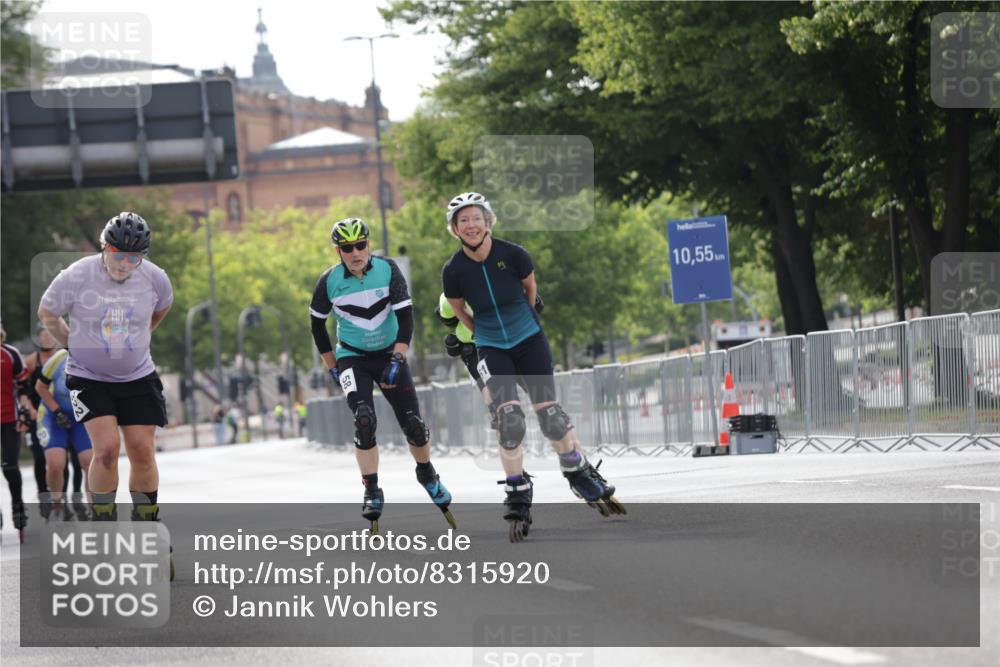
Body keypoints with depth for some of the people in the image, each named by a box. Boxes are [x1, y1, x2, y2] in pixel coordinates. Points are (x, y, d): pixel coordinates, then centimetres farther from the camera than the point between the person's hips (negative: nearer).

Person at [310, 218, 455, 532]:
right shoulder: (329, 281, -13)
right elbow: (317, 323, 3)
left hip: (390, 354, 1)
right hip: (352, 357, -1)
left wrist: (397, 361, -22)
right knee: (365, 420, -23)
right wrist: (332, 368, 4)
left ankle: (427, 475, 26)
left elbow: (406, 317, -14)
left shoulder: (388, 270, -15)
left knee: (414, 425, -4)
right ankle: (372, 493, -12)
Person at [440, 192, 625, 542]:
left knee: (549, 413, -5)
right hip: (491, 350, 0)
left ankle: (581, 474, 19)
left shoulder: (513, 254, -16)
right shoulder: (454, 271, -13)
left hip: (530, 340, 0)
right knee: (509, 418, -16)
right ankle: (518, 499, -7)